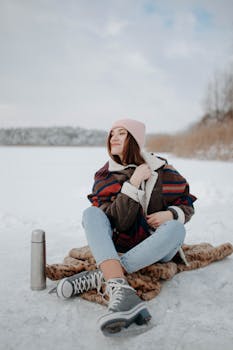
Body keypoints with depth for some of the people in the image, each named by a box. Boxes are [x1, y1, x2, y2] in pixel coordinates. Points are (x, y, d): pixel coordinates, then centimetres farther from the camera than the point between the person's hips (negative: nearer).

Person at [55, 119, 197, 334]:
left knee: (175, 228, -31)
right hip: (118, 247, 1)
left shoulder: (163, 171, -3)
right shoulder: (105, 176, -5)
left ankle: (98, 277, -33)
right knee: (92, 212, -23)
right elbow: (119, 222, -16)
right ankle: (119, 289, -47)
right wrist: (133, 183, -23)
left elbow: (186, 205, 8)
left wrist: (171, 214, -14)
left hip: (156, 249, 0)